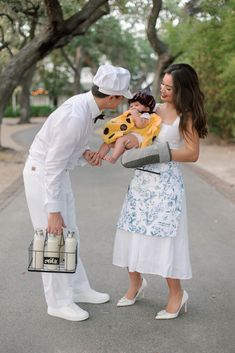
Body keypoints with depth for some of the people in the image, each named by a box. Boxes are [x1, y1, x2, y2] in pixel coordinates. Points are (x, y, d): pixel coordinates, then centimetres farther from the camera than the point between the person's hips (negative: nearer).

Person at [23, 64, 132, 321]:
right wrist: (53, 211, -25)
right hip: (42, 174, -9)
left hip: (57, 171, 9)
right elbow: (52, 165, -28)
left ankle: (77, 289, 30)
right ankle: (58, 302, 13)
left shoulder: (86, 103, -3)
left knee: (69, 233, 16)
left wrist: (85, 153, -9)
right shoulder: (76, 117, -31)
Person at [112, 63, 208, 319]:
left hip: (165, 183, -6)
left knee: (163, 238, -3)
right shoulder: (155, 108, 9)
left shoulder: (186, 116, -6)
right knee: (133, 233, 9)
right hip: (142, 178, 6)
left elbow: (192, 154, -10)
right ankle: (136, 284, 31)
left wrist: (160, 153, -17)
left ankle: (176, 294, 16)